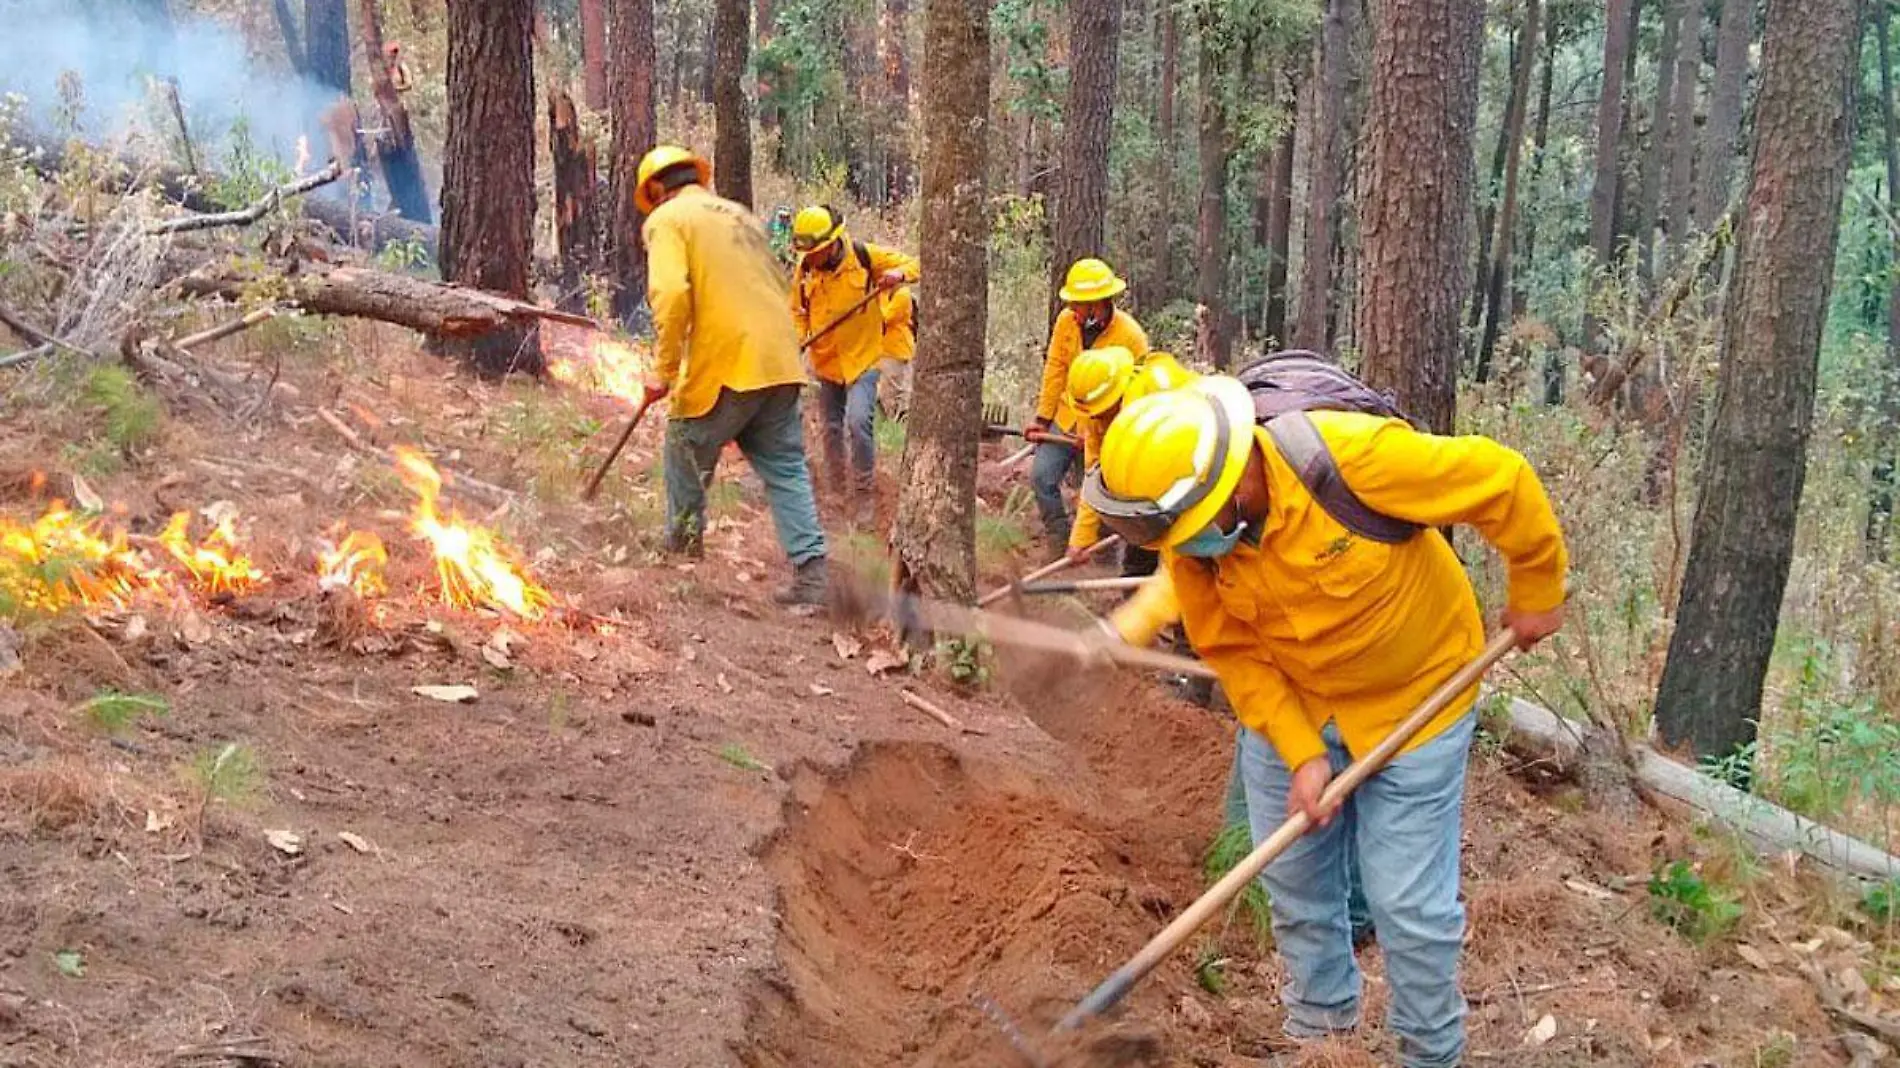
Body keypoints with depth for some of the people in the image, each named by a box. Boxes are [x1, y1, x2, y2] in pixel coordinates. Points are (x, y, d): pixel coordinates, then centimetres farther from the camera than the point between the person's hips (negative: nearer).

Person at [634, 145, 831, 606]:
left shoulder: (666, 220, 0)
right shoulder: (740, 215, 22)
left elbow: (671, 294, -16)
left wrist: (663, 369, -11)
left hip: (722, 368, -6)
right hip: (779, 363, 6)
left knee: (686, 460, 15)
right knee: (785, 468, 8)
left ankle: (680, 555, 28)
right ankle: (811, 574, -2)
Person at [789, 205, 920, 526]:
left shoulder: (864, 255, -14)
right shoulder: (804, 269, -5)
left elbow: (913, 264, -6)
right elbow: (798, 312, 8)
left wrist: (898, 274, -29)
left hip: (862, 358, -4)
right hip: (826, 362, 4)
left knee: (859, 421, -21)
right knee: (832, 429, 15)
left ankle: (864, 491, -6)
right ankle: (836, 490, 32)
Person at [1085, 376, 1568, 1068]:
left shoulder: (1353, 456, -35)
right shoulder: (1188, 534, -19)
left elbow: (1502, 482, -23)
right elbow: (1231, 649, -8)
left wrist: (1536, 592, -9)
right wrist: (1299, 752, -15)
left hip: (1412, 700, -4)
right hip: (1288, 705, 4)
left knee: (1408, 903, 0)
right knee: (1293, 880, 15)